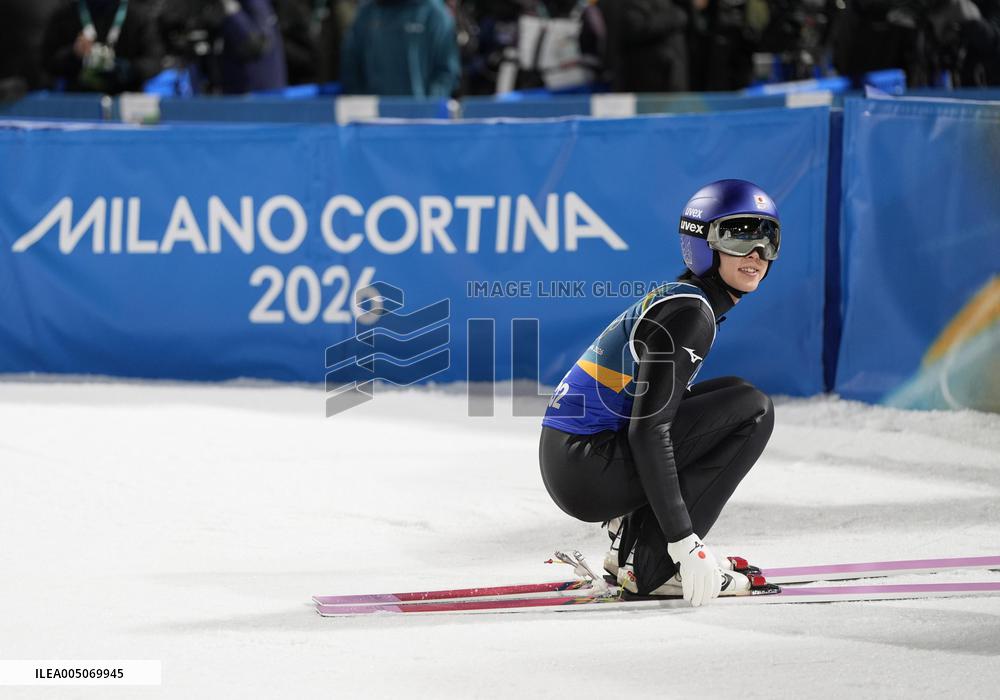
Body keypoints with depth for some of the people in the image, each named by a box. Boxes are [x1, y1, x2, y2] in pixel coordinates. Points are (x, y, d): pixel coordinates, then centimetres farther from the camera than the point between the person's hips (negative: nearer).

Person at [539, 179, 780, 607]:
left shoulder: (679, 299, 16)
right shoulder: (689, 313, -14)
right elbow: (648, 429, -22)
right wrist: (683, 540, -24)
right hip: (586, 470, -10)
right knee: (752, 410, -11)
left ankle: (632, 538, 14)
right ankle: (654, 565, -10)